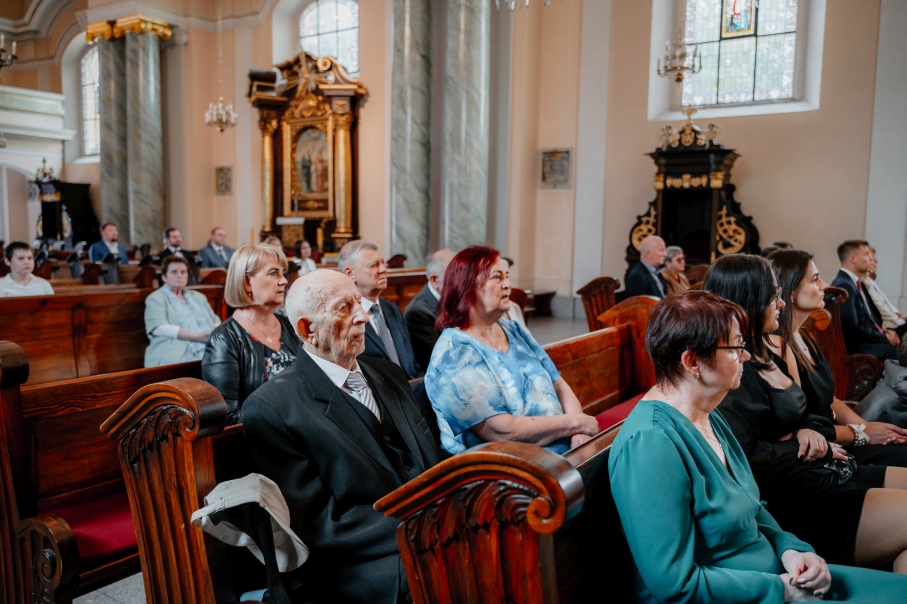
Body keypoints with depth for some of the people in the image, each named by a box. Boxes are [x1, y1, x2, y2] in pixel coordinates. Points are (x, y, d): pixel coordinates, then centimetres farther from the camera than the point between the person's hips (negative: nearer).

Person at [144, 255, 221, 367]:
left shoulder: (198, 297, 28)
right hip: (177, 356, -6)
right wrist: (195, 337, -16)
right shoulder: (156, 298, 9)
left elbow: (215, 321, 24)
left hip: (211, 349, 6)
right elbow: (159, 327, -7)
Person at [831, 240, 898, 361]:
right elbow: (853, 329, -19)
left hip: (872, 337, 9)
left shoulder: (855, 283, 12)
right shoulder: (843, 286, -18)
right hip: (859, 347, -9)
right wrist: (885, 337, -10)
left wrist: (885, 332, 2)